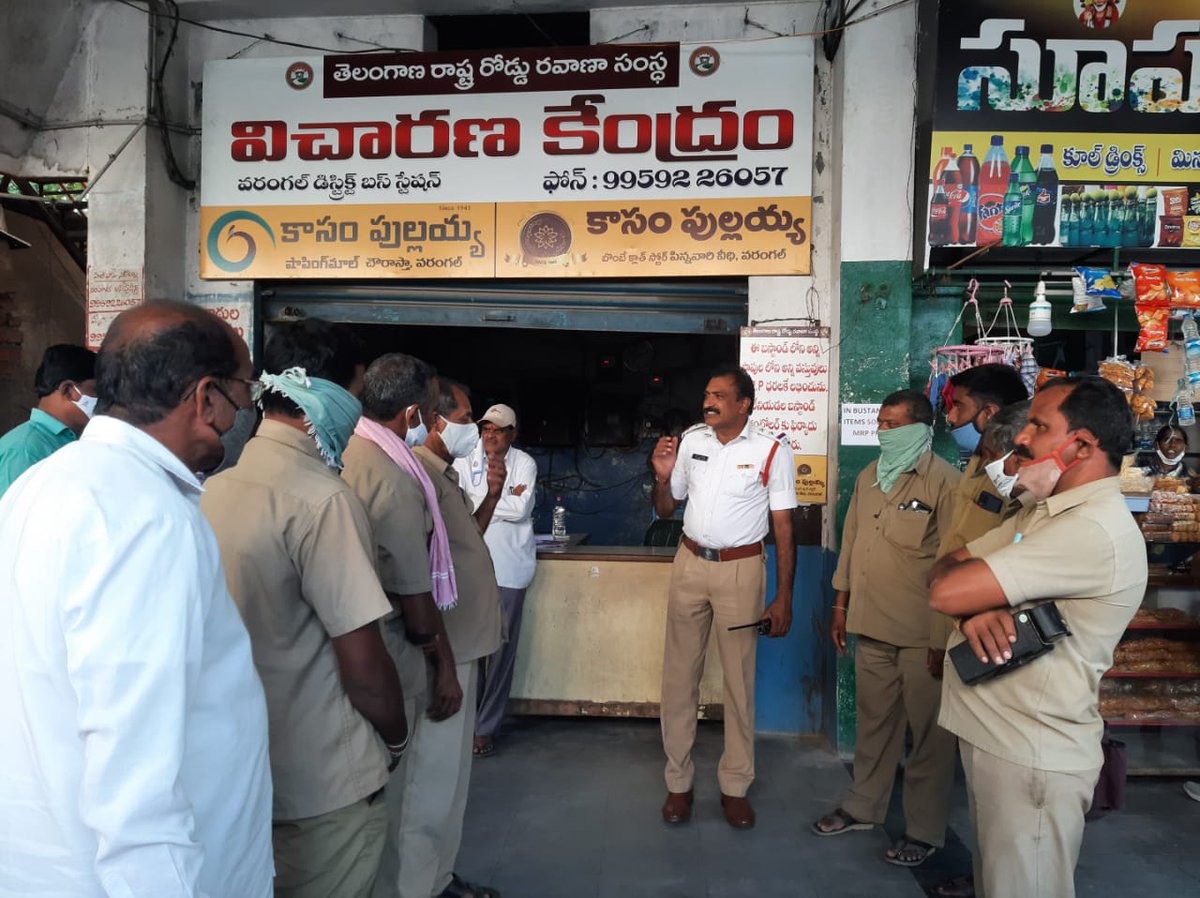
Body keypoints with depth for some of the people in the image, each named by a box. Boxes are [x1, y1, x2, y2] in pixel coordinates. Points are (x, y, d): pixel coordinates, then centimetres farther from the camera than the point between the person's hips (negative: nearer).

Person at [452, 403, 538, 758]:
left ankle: (486, 727, 15)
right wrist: (504, 496, -12)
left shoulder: (524, 463, 1)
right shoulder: (465, 461, 7)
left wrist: (480, 501, -6)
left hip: (508, 567, -2)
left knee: (501, 647, 2)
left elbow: (521, 509, -12)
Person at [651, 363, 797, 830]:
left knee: (739, 679, 5)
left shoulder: (772, 452, -6)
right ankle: (678, 781, 21)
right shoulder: (689, 441, 3)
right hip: (690, 563, 3)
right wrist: (663, 478, -9)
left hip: (741, 569, -3)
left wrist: (783, 598, -8)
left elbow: (784, 529, -5)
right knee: (679, 674, 7)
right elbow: (665, 510, 12)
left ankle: (735, 787, 22)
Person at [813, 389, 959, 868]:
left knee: (928, 730, 8)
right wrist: (841, 604, 15)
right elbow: (850, 540, 15)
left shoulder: (944, 482, -12)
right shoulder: (868, 477, 10)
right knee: (874, 720, 18)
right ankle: (863, 806, 34)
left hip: (922, 631, -6)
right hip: (871, 624, 6)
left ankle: (925, 829, 23)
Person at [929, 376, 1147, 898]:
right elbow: (947, 570, 6)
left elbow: (945, 590, -28)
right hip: (991, 737, 9)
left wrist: (962, 585, -5)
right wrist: (974, 607, -16)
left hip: (1032, 757, -9)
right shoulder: (1045, 511, 11)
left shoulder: (1094, 530, -23)